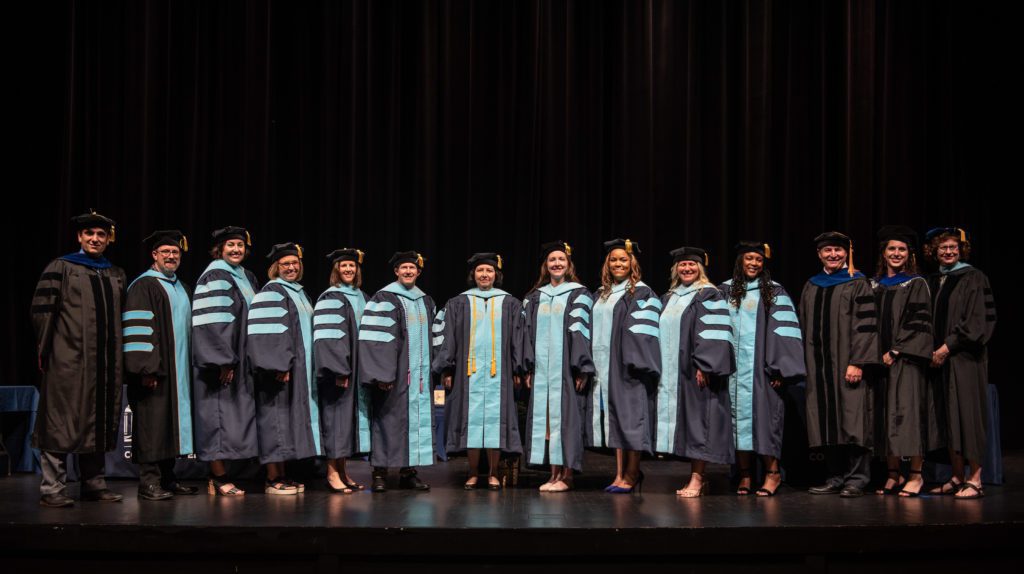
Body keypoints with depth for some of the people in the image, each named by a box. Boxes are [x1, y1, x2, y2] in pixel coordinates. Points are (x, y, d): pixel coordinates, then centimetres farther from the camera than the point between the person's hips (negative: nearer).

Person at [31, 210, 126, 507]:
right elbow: (42, 310, -3)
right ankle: (52, 488, -2)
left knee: (99, 422, 9)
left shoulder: (116, 275, 15)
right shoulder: (60, 268, 2)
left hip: (105, 360, 5)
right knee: (61, 421, -5)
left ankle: (93, 482, 17)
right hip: (68, 358, -5)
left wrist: (118, 355, 12)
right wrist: (44, 349, -9)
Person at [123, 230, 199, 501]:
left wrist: (188, 367, 19)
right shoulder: (144, 285, -6)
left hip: (179, 370, 8)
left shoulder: (180, 288, 19)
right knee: (153, 424, -7)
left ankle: (167, 478, 15)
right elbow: (137, 328, -14)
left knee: (171, 423, 9)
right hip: (155, 371, -8)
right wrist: (146, 368, -21)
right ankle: (149, 481, -3)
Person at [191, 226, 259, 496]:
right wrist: (222, 361, -21)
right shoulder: (214, 277, -9)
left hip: (241, 360, 8)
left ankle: (218, 476, 12)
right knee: (219, 414, -7)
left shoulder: (247, 278, 15)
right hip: (219, 359, -8)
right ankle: (219, 478, -4)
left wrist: (250, 359, 15)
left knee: (236, 417, 7)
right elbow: (209, 323, -16)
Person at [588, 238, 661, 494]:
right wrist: (590, 363, 11)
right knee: (613, 417, 6)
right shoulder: (600, 295, 17)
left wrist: (635, 362, -20)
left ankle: (632, 474, 0)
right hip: (604, 366, 6)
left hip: (627, 364, -6)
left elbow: (643, 329, -11)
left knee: (629, 416, -5)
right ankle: (620, 473, 10)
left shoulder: (642, 294, -3)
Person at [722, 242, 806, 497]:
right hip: (734, 367, 3)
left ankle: (772, 472, 4)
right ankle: (744, 475, 7)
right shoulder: (726, 291, 11)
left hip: (761, 367, -2)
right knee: (739, 417, 2)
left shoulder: (774, 292, 3)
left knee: (763, 416, -4)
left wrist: (780, 368, -11)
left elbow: (784, 331, -3)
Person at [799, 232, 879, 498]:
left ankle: (856, 479, -1)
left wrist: (857, 362, -17)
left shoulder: (858, 284, -1)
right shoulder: (811, 287, 16)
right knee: (828, 423, 6)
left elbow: (865, 325, -8)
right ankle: (836, 477, 12)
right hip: (819, 366, 5)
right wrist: (806, 363, 11)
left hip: (847, 364, -5)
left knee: (852, 421, -5)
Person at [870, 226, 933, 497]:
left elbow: (918, 322, -7)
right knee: (885, 414, 3)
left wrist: (895, 351, -13)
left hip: (906, 358, -4)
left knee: (907, 411, -9)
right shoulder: (874, 285, 14)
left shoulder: (916, 284, 1)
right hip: (880, 359, 5)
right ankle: (893, 475, 8)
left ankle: (916, 475, -3)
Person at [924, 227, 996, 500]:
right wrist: (930, 350, 3)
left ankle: (975, 480, -2)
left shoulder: (973, 278, -4)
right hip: (938, 357, 6)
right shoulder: (933, 283, 15)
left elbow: (978, 320, -12)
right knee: (947, 418, 6)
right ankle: (957, 478, 11)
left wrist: (948, 347, -15)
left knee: (967, 414, -6)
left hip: (964, 357, -6)